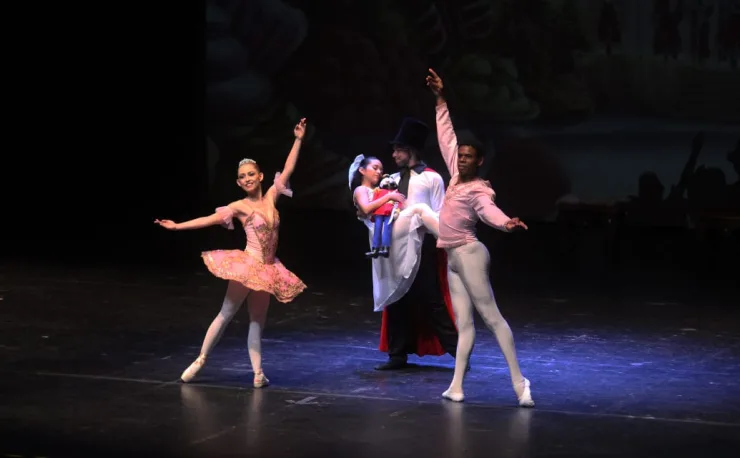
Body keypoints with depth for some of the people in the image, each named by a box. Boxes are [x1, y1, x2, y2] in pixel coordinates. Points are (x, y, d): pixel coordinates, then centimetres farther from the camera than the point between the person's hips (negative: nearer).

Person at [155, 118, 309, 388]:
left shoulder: (270, 198, 5)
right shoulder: (240, 207, -5)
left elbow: (288, 170, 4)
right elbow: (209, 220, -9)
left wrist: (298, 140, -1)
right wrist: (177, 226, -16)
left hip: (267, 269, 4)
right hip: (247, 265, -4)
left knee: (258, 320, 8)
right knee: (227, 313, 1)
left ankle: (258, 372, 8)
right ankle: (200, 360, 8)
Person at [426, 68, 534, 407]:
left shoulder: (479, 189, -9)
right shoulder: (456, 176, 10)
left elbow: (489, 211, -30)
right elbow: (446, 138, 17)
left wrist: (507, 223, -52)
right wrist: (441, 101, 18)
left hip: (468, 254, -8)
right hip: (453, 259, 8)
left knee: (491, 317, -11)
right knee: (464, 322, 5)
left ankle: (519, 381, -12)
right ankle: (456, 387, 2)